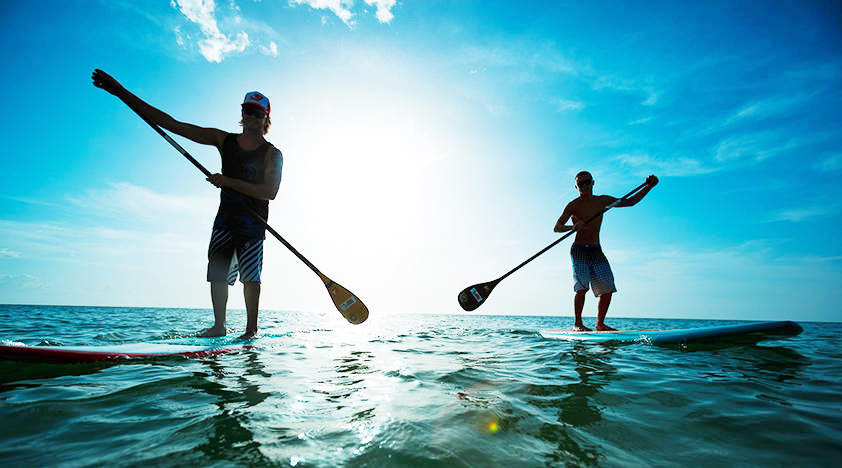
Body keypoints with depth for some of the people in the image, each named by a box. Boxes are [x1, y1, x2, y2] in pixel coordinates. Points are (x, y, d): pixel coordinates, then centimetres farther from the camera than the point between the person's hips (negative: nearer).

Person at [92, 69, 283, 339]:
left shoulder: (272, 154, -3)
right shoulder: (223, 140, 7)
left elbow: (270, 192, -16)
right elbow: (171, 124, 4)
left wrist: (229, 182, -21)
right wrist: (121, 92, 1)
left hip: (254, 221, -4)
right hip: (225, 218, 4)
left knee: (250, 275, -8)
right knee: (217, 271, 1)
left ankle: (251, 329, 0)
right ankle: (219, 326, 12)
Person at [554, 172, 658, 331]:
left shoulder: (602, 201, 13)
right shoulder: (573, 205, -3)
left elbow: (630, 202, 20)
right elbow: (557, 227, -12)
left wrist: (649, 186, 11)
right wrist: (572, 227, -32)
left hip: (597, 251, 5)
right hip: (579, 250, -5)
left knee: (607, 289, 0)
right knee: (582, 287, -18)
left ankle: (600, 324, 13)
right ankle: (577, 324, -6)